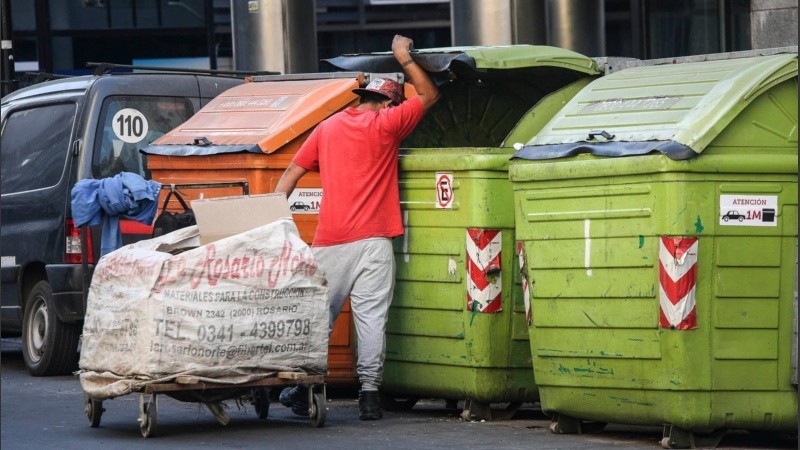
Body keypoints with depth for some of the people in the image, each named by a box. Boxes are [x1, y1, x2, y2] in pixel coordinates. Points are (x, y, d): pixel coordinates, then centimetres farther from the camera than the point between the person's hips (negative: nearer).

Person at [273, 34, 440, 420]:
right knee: (371, 317, -4)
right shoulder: (385, 125, 1)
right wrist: (403, 57, 19)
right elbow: (429, 95, 11)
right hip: (372, 241, -4)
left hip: (329, 243, 4)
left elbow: (291, 174, 12)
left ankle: (303, 392, 10)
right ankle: (369, 393, -8)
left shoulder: (327, 128, 15)